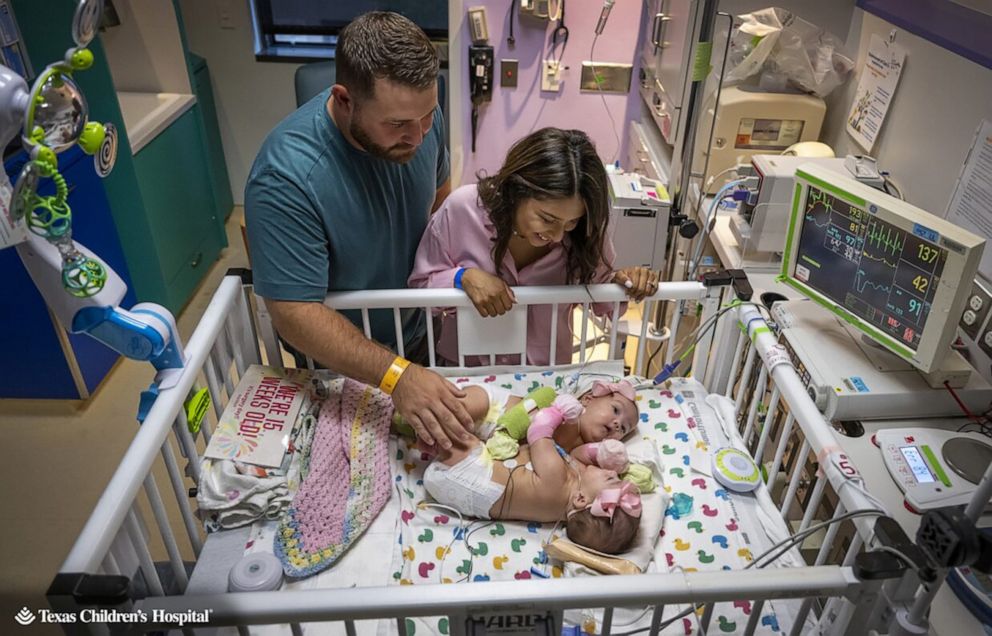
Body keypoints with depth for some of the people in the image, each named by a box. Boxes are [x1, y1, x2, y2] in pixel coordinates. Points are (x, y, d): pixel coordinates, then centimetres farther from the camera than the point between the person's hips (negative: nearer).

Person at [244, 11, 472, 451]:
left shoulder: (418, 119, -19)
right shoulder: (286, 178, -36)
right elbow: (294, 314, -34)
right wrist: (395, 376, -44)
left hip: (419, 330, 5)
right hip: (338, 362, -4)